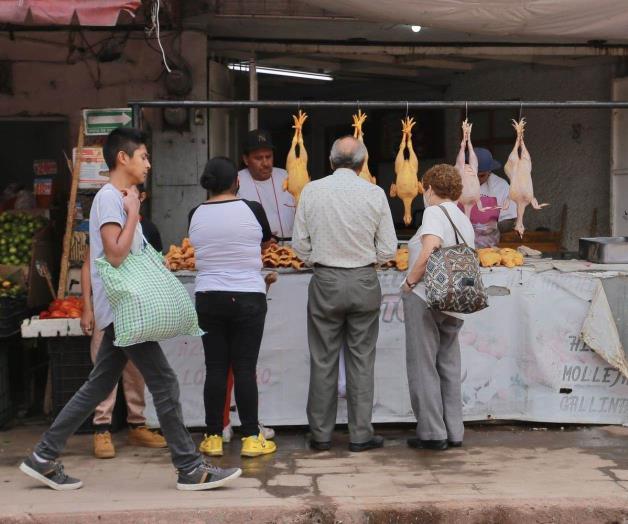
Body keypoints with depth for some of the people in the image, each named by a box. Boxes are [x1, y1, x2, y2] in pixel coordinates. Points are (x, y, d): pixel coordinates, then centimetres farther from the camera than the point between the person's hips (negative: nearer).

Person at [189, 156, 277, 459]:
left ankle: (213, 438, 13)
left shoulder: (195, 215, 0)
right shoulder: (252, 210, -6)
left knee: (215, 368, 7)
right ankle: (251, 438, 8)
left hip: (207, 298, 2)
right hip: (248, 298, -2)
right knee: (245, 369, 2)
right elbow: (266, 242, 11)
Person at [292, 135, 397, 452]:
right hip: (364, 283, 0)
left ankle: (321, 435, 15)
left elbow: (300, 243, 1)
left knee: (323, 361, 8)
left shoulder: (311, 191, -4)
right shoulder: (375, 194, -5)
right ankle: (360, 435, 12)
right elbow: (388, 250, -2)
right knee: (361, 361, 8)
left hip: (325, 283, 0)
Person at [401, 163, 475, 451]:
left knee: (423, 366, 0)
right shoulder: (465, 221, 17)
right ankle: (453, 432, 17)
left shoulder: (434, 212, -7)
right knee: (449, 366, 13)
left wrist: (410, 281, -12)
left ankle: (432, 433, 4)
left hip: (425, 298, -8)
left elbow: (429, 249, -22)